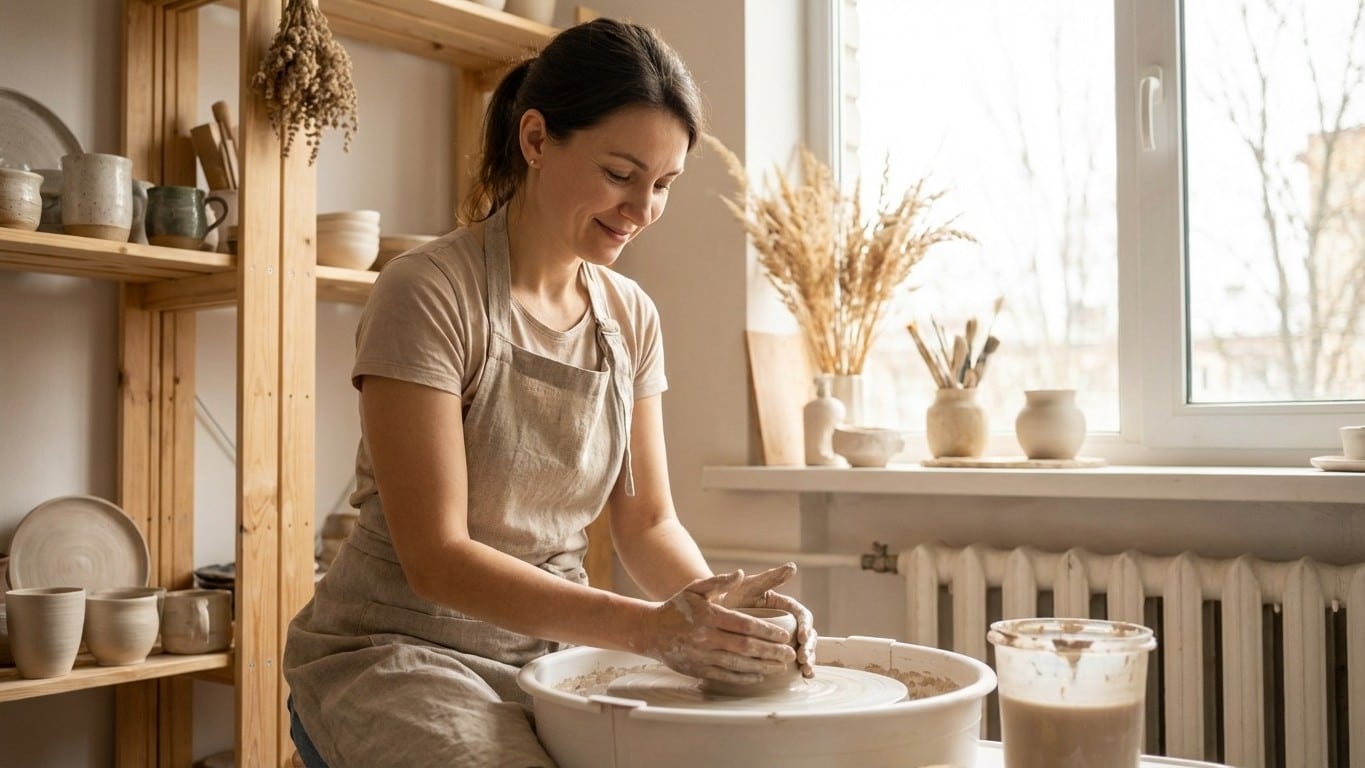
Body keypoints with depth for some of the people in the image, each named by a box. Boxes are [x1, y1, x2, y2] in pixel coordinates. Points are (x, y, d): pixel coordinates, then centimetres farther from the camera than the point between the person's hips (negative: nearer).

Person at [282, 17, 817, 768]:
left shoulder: (631, 317, 2)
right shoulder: (427, 292, -16)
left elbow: (648, 522, 4)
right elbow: (435, 557, -20)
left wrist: (718, 606, -17)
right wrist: (649, 627, -29)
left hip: (551, 650, 5)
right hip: (398, 653, -5)